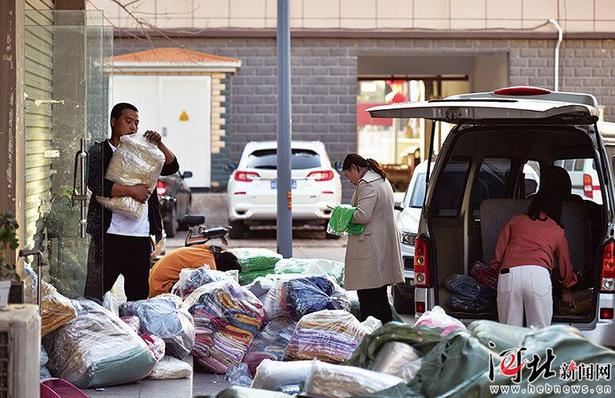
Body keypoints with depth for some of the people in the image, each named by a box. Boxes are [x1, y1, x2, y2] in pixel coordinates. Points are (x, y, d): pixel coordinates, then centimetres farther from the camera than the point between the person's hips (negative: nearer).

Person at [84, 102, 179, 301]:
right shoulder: (99, 151, 2)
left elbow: (171, 167, 13)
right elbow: (96, 184, -14)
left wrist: (159, 145, -1)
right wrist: (132, 191, -14)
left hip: (141, 236, 5)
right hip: (109, 235, -5)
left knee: (139, 295, 9)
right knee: (96, 293, -5)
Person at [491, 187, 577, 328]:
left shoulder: (515, 220, 25)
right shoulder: (558, 232, 23)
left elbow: (499, 250, 19)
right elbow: (565, 264, 34)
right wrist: (566, 290, 49)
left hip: (508, 274, 1)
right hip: (538, 275, -1)